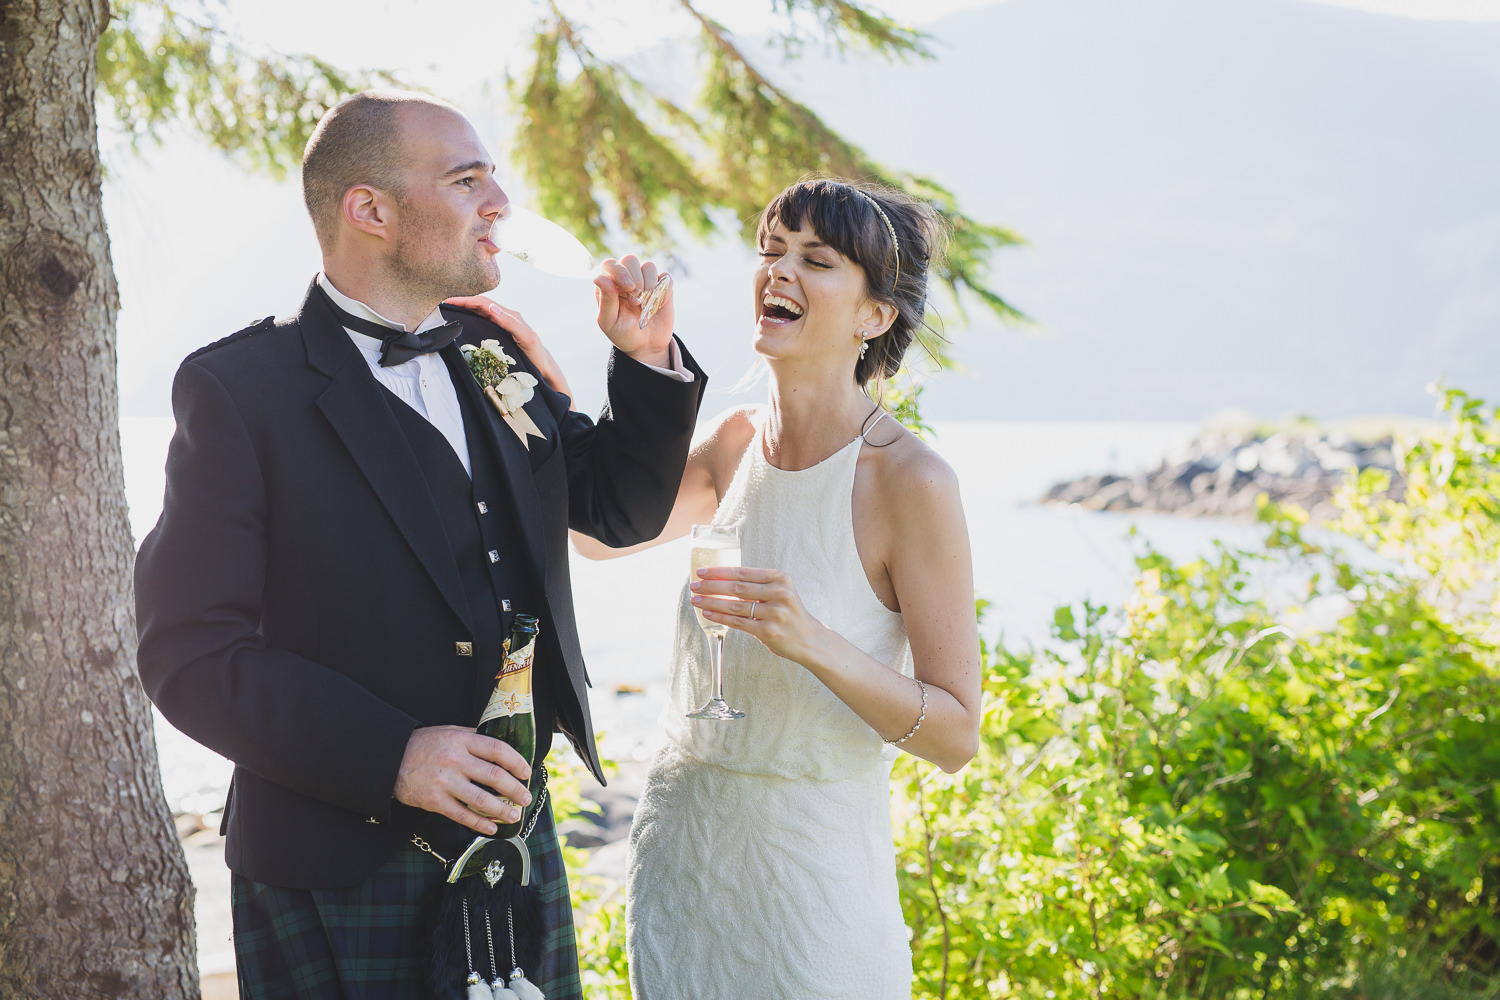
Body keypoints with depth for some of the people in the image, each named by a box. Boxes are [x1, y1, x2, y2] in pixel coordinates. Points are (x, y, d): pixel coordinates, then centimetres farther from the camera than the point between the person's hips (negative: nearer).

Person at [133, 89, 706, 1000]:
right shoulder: (239, 387, -12)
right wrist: (388, 755, -24)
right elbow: (188, 652, -15)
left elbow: (624, 510, 17)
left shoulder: (499, 354, 7)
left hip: (517, 834, 6)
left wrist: (648, 360, 0)